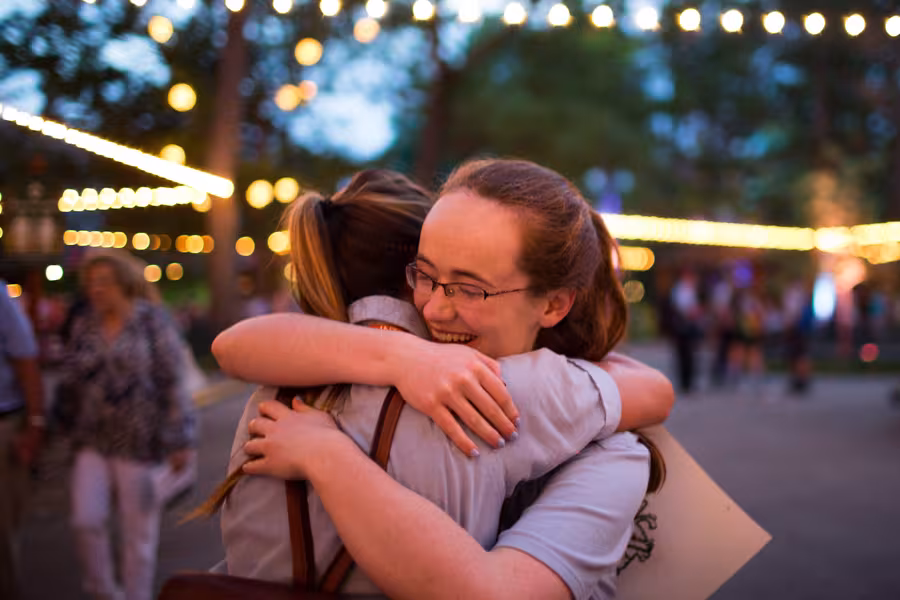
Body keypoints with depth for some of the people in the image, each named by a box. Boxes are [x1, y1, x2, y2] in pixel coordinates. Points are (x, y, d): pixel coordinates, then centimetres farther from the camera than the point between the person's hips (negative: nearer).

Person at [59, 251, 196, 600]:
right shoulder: (84, 326, 7)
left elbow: (172, 383, -6)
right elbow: (69, 378, 13)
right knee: (86, 520, -3)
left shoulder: (152, 322, -5)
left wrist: (179, 440, -8)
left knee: (139, 530, 5)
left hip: (139, 440, -3)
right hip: (93, 439, 4)